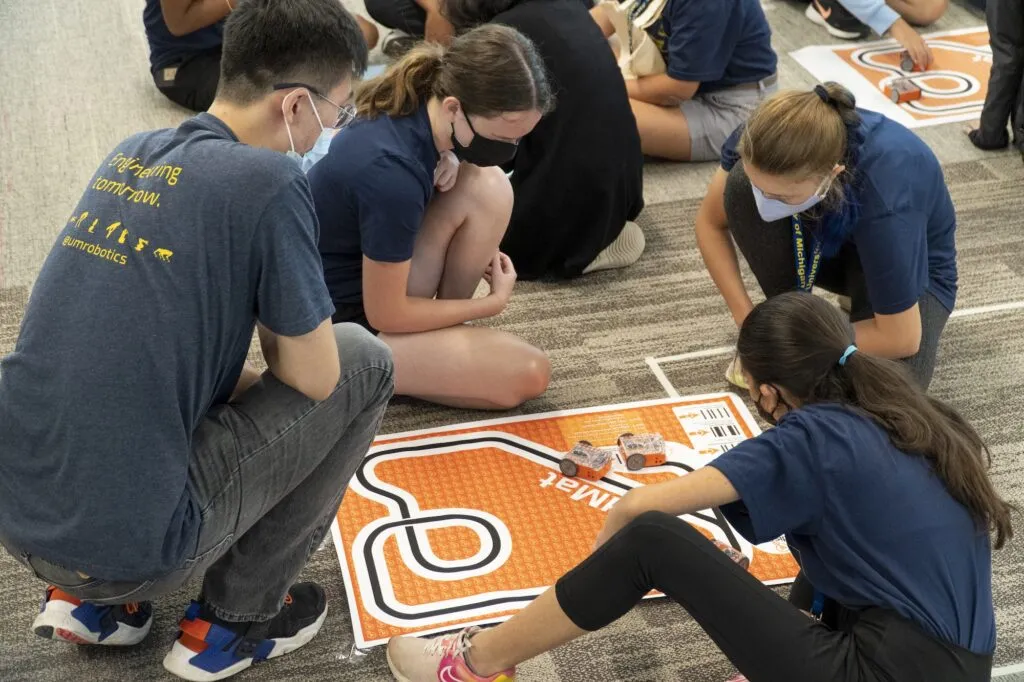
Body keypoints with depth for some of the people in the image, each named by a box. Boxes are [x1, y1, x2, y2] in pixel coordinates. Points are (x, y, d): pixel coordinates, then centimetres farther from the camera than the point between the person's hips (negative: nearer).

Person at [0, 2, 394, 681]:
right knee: (363, 359, 7)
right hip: (125, 547, -7)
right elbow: (313, 377, -6)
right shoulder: (267, 181, -14)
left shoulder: (131, 154, 9)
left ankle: (85, 597, 21)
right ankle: (235, 617, 13)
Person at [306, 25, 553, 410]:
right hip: (335, 324, -8)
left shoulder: (419, 105, -9)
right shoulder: (392, 174, -33)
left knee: (487, 186, -11)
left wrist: (448, 156, -7)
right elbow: (385, 315, -22)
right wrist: (492, 303, -9)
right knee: (528, 373, -18)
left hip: (368, 278, 8)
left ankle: (444, 331, 2)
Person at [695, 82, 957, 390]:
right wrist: (747, 319, -18)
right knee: (740, 186, -28)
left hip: (910, 266, -3)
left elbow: (901, 340, -30)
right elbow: (711, 222, -10)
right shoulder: (767, 141, -30)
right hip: (829, 243, 4)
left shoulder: (884, 202, -42)